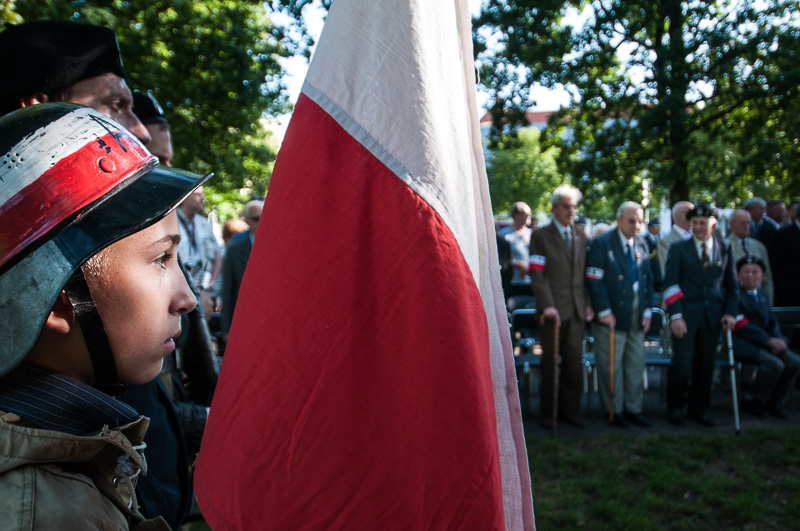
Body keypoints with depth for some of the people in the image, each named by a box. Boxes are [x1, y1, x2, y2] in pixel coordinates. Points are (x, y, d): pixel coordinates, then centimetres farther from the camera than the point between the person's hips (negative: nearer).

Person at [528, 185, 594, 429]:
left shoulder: (580, 235, 16)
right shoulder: (541, 236, 1)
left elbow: (585, 272, 15)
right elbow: (537, 274, -6)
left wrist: (588, 303, 6)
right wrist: (547, 305, -15)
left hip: (577, 309, 4)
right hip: (554, 309, -4)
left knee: (574, 362, 6)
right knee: (550, 362, 2)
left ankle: (570, 409, 18)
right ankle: (547, 412, 13)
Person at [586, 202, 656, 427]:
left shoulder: (642, 244, 12)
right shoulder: (601, 244, -7)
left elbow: (649, 279, 14)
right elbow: (594, 281, -12)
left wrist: (648, 311, 5)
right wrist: (604, 312, -16)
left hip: (637, 317, 6)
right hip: (613, 316, -6)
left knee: (636, 364, 11)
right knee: (611, 365, 2)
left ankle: (633, 408, 23)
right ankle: (614, 410, 16)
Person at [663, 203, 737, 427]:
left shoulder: (725, 248, 10)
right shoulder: (678, 248, 2)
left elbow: (731, 284, 16)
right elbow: (670, 283, -3)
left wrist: (729, 312, 4)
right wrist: (675, 315, -12)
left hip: (713, 317, 3)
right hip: (686, 315, -3)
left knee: (705, 366, 8)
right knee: (682, 365, -6)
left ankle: (699, 408, 25)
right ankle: (675, 406, 15)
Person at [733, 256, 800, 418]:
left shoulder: (763, 295, 16)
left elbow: (772, 322, 15)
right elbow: (742, 325, -17)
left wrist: (779, 340, -6)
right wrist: (769, 341, -20)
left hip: (764, 343, 8)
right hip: (742, 343, -8)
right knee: (774, 364, -27)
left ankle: (774, 402, 6)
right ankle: (752, 401, -5)